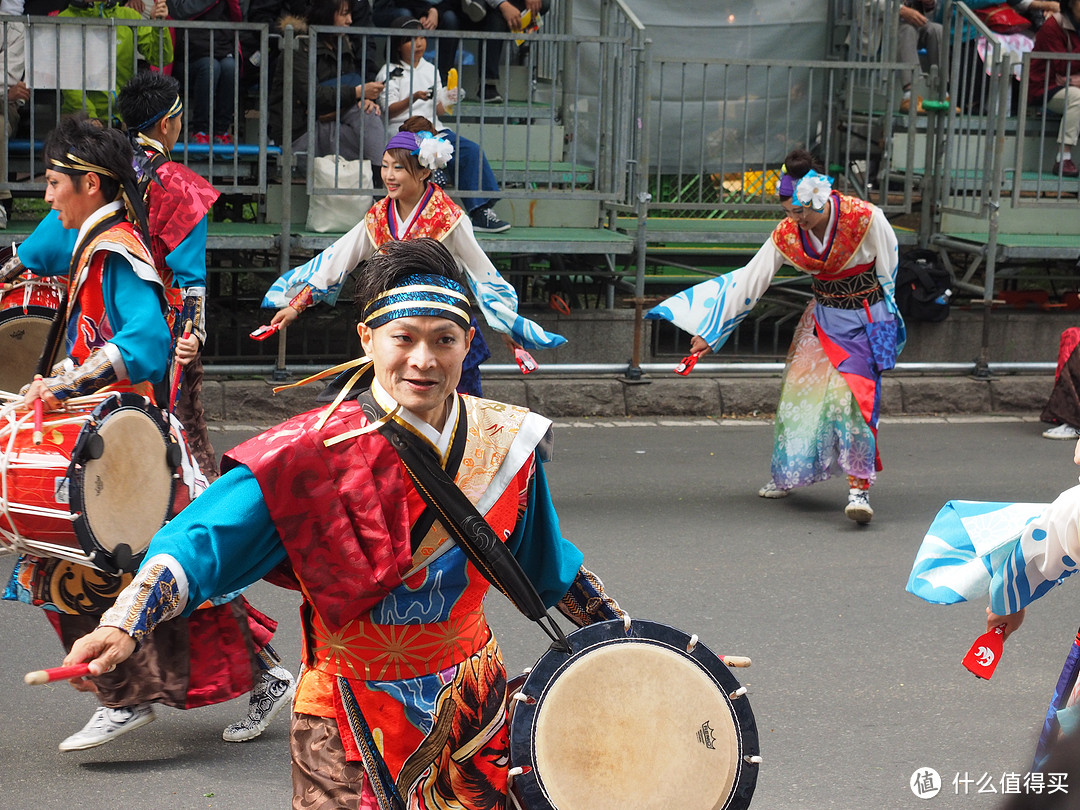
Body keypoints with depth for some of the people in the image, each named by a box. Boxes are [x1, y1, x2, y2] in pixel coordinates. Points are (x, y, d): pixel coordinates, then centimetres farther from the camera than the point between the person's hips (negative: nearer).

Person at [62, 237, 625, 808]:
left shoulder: (504, 443, -6)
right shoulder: (316, 452, -20)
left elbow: (548, 566, 11)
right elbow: (203, 541, -28)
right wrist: (121, 626, -42)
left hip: (472, 703, 4)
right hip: (351, 720, -4)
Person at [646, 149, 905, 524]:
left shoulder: (865, 218, -22)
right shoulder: (786, 234, -11)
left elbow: (888, 268, -5)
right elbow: (749, 280, -7)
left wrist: (888, 319, 5)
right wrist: (710, 333, -7)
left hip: (865, 317, -4)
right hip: (823, 314, 4)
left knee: (853, 392, -18)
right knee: (800, 386, 5)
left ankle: (859, 487, -17)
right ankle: (788, 474, 25)